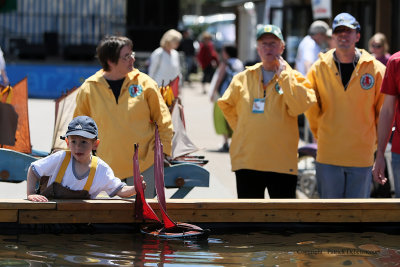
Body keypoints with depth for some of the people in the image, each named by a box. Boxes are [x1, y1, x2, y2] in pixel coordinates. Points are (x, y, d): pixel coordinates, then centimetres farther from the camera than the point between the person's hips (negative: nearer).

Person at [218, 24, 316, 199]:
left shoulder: (293, 78, 3)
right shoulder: (243, 78, 11)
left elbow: (299, 106, -15)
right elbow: (226, 105, 24)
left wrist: (283, 75, -11)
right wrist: (242, 129, 14)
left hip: (282, 162, -2)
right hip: (247, 158, 3)